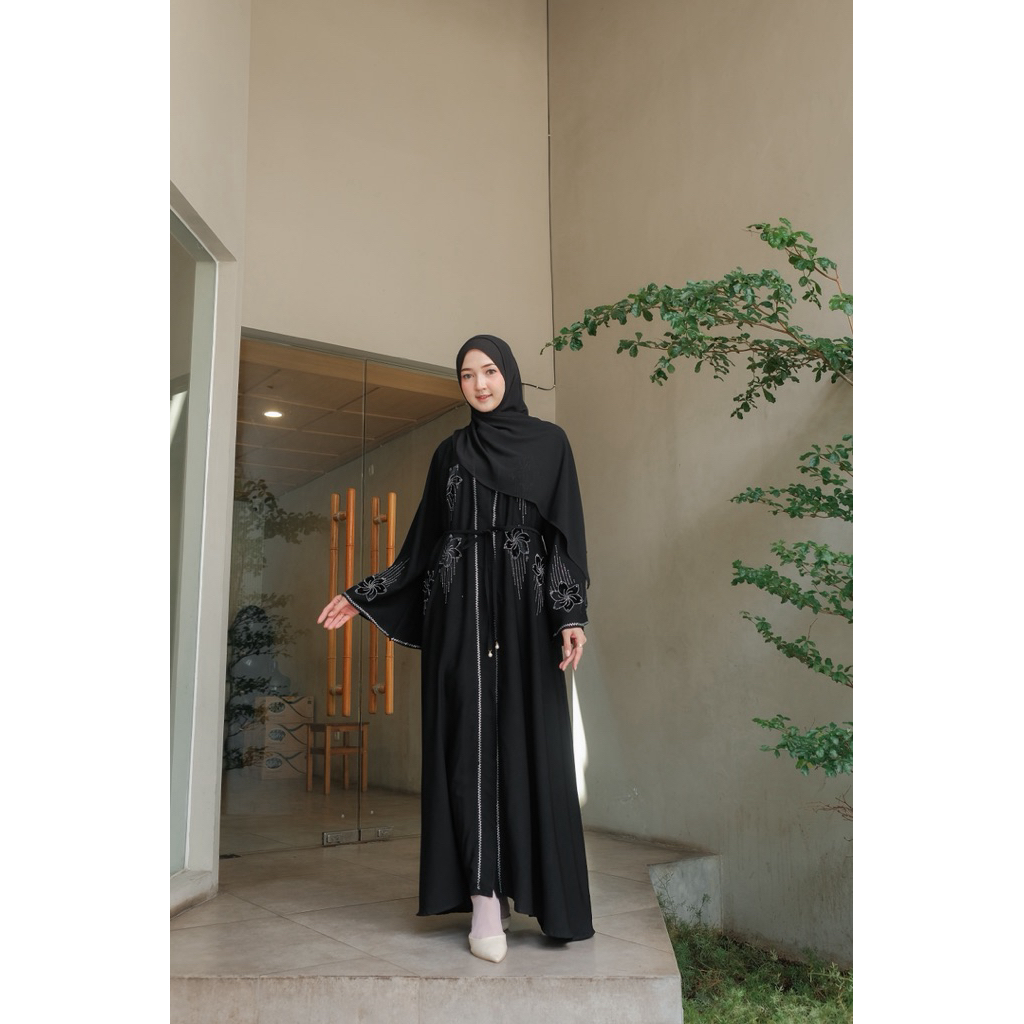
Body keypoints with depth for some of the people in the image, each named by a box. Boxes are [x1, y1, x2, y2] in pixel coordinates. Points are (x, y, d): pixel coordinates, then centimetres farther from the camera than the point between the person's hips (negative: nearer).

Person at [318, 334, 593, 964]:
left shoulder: (548, 442, 7)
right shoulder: (449, 453, 15)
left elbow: (566, 530, -1)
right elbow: (425, 539, 15)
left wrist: (572, 613, -12)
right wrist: (363, 596, 9)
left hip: (524, 605, -2)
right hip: (459, 605, 2)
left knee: (531, 740, -4)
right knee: (470, 740, -4)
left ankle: (537, 889, 9)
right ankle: (486, 901, -1)